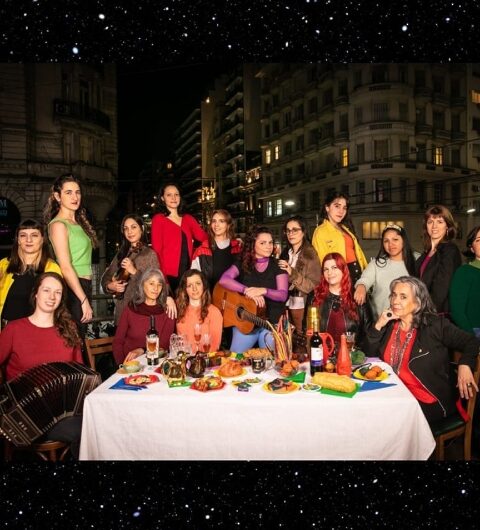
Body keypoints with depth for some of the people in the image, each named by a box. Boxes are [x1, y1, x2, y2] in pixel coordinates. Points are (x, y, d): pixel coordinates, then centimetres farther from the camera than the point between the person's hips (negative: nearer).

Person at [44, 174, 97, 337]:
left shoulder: (78, 222, 13)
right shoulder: (58, 225, -12)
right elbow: (66, 268, -18)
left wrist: (86, 296, 11)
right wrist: (84, 300, -19)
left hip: (83, 286, 9)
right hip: (72, 290, -8)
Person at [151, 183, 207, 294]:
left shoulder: (188, 219, 15)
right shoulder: (158, 219, 1)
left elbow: (204, 237, 3)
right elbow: (157, 249, -5)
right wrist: (162, 275, -14)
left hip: (188, 273, 4)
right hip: (169, 274, -4)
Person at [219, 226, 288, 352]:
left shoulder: (278, 266, 2)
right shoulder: (242, 265, 5)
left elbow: (283, 295, -7)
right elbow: (224, 280, -13)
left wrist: (263, 291, -24)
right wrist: (247, 290, -23)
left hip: (272, 322, -1)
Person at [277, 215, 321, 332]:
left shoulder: (311, 255, -7)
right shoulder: (285, 253, 9)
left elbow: (314, 286, -12)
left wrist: (293, 273, -21)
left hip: (301, 306, -5)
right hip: (285, 305, 5)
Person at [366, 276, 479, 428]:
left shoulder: (435, 325, -4)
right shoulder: (389, 325, 7)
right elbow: (370, 356, 5)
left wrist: (464, 364, -19)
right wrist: (378, 326, -7)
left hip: (429, 402, -4)